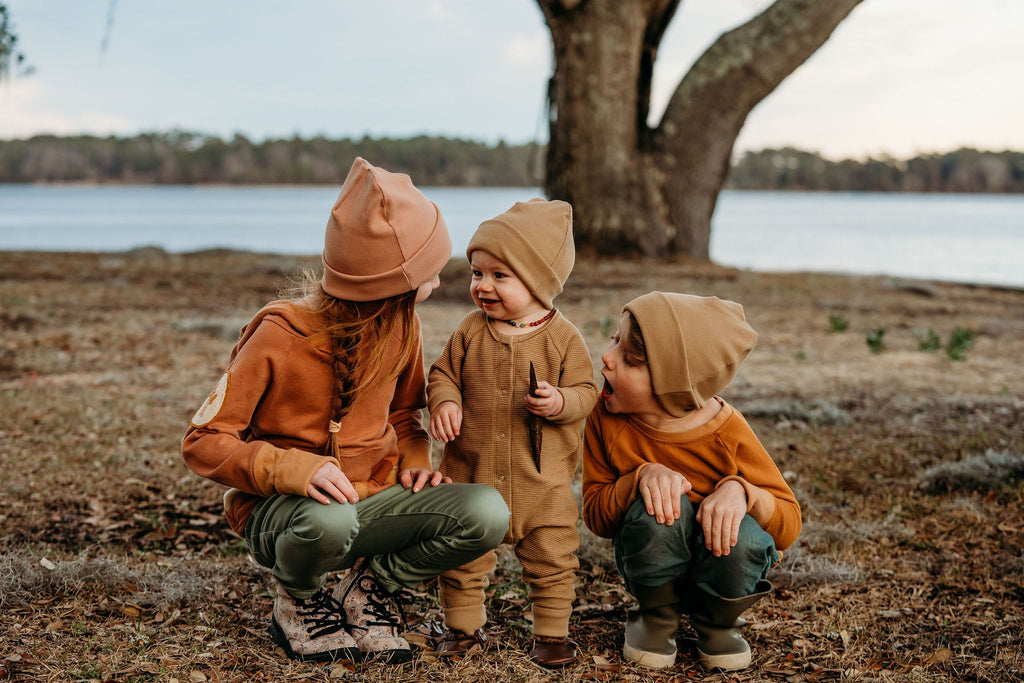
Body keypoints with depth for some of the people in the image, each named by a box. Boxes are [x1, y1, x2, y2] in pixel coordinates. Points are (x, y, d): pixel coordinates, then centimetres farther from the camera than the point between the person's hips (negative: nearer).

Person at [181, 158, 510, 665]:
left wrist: (415, 462, -5)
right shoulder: (278, 337, -17)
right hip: (276, 510, -4)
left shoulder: (401, 326, 0)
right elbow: (202, 442, -15)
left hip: (371, 498, 4)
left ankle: (367, 589, 3)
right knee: (328, 519, -42)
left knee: (487, 514, -22)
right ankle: (300, 601, -4)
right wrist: (292, 469, -32)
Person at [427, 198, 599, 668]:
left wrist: (560, 402, -25)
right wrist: (444, 402, -14)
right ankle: (463, 625, 31)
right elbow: (442, 373, 7)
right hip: (471, 472, 2)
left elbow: (585, 390, -4)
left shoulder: (563, 338, -7)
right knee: (462, 559, 11)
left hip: (542, 480, -1)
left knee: (551, 560, 7)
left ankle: (552, 633, 25)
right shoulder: (470, 333, -1)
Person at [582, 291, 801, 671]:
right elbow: (594, 514, -12)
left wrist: (740, 491, -37)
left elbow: (789, 525, -16)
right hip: (652, 565, 0)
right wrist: (642, 476, -32)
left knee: (743, 536, -34)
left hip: (720, 567, 0)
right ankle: (655, 616, -1)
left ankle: (717, 621, 2)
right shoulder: (606, 419, -15)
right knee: (662, 508, -32)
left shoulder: (727, 433, -21)